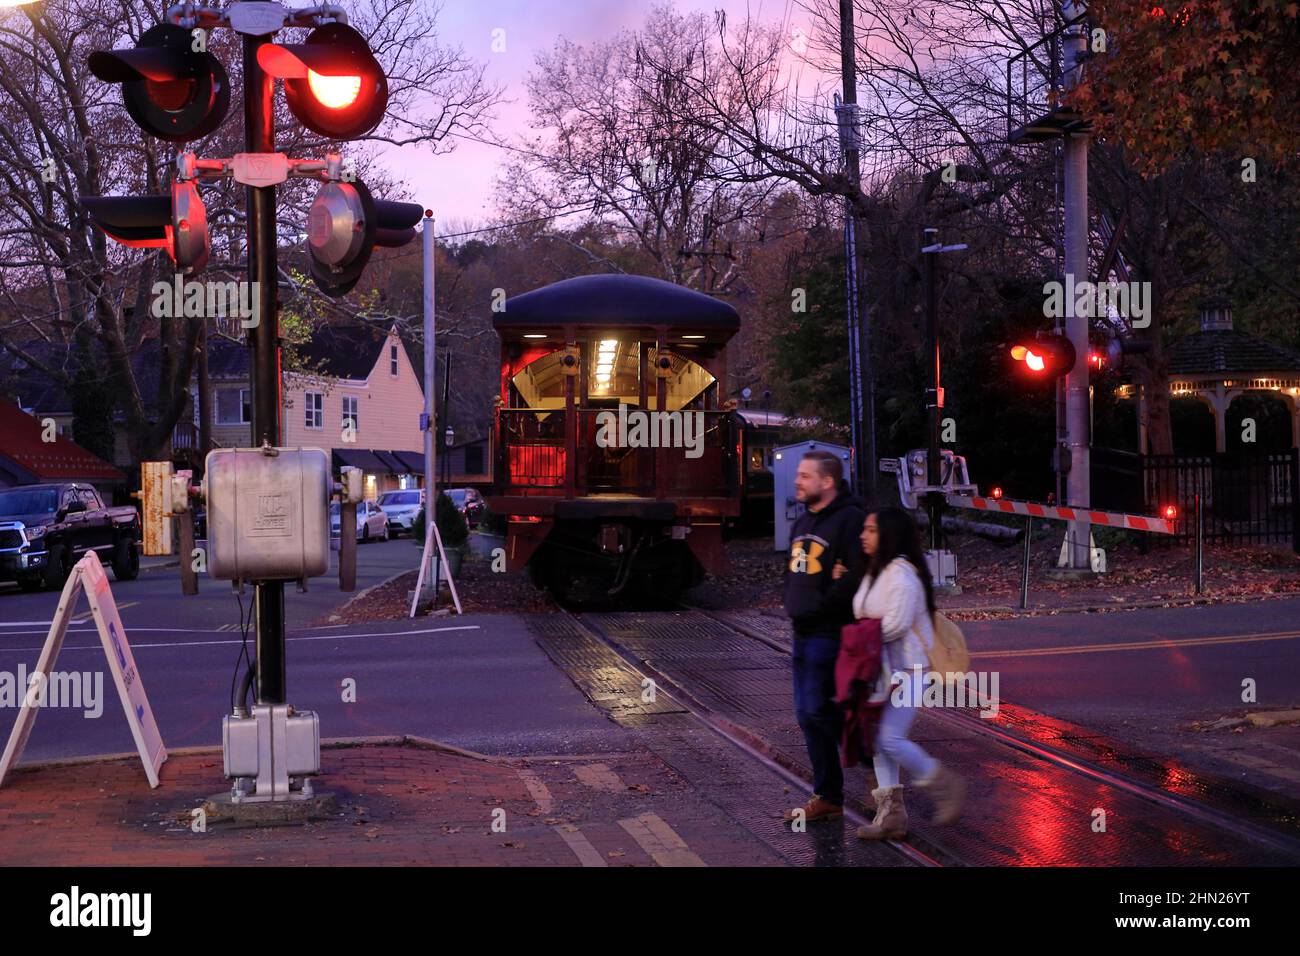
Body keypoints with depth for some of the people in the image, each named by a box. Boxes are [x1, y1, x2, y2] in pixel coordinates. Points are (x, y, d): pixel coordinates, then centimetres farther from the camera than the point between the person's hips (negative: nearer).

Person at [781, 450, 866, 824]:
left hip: (830, 634, -10)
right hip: (804, 632, 10)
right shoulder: (804, 522, 17)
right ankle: (828, 798, 17)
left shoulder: (849, 519, -14)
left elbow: (855, 576, -22)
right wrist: (793, 605, 8)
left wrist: (819, 607, -16)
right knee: (809, 714, 10)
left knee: (818, 710, -12)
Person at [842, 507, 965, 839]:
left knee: (889, 738, -15)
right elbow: (866, 614, 17)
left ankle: (945, 785, 4)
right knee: (878, 737, 7)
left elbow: (896, 623, -25)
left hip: (906, 669, -10)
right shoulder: (875, 572, 15)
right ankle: (890, 812, 13)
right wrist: (844, 582, 7)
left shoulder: (902, 573, -17)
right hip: (882, 668, 10)